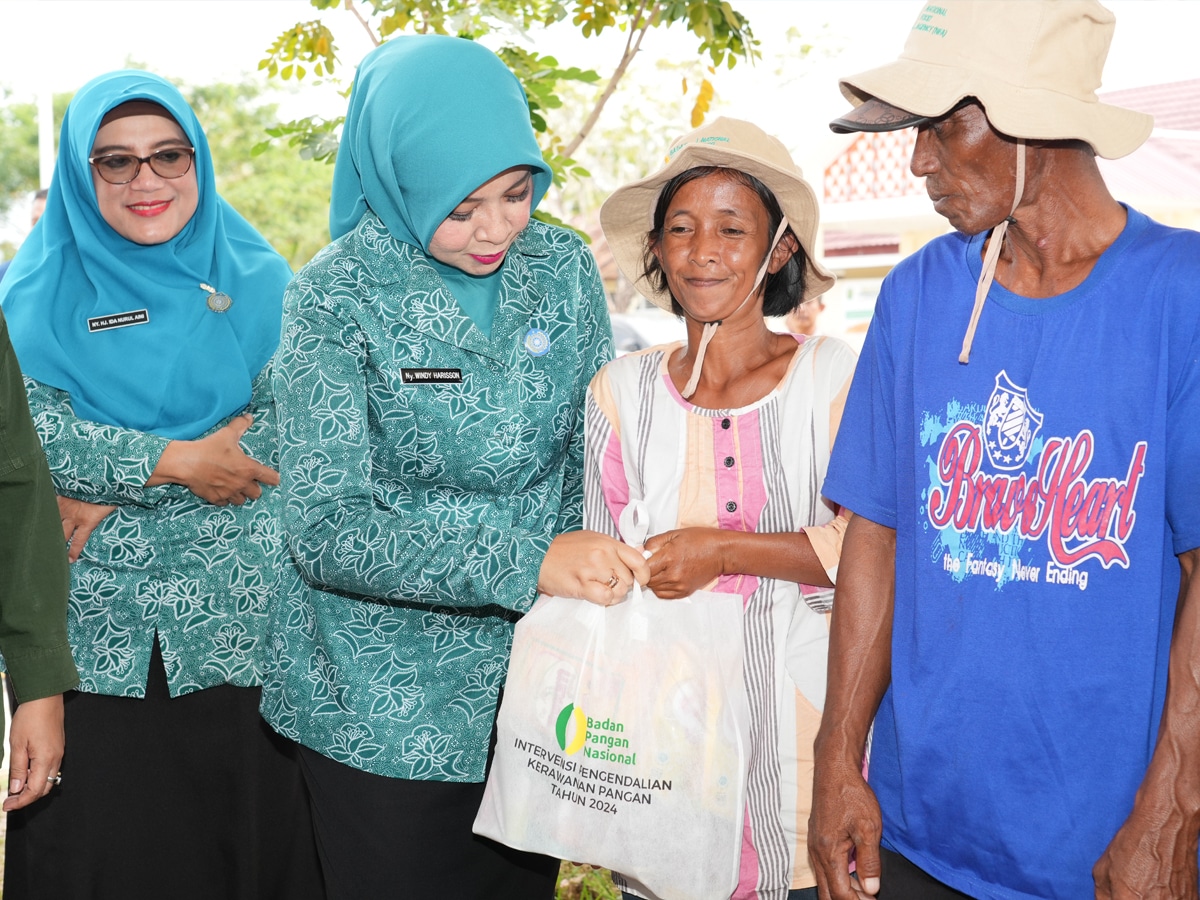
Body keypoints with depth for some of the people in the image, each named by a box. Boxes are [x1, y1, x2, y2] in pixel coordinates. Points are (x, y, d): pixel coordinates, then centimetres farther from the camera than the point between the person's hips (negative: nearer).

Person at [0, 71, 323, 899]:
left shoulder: (256, 283, 5)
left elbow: (283, 426, -6)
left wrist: (119, 491, -12)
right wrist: (176, 462, -16)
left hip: (235, 617, 0)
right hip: (91, 631, 0)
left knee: (243, 823, 5)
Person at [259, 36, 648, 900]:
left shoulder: (564, 268, -1)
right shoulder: (336, 298, -14)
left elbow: (593, 454, 7)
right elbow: (326, 529, -21)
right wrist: (527, 562, -30)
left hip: (531, 681, 4)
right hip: (388, 709, -4)